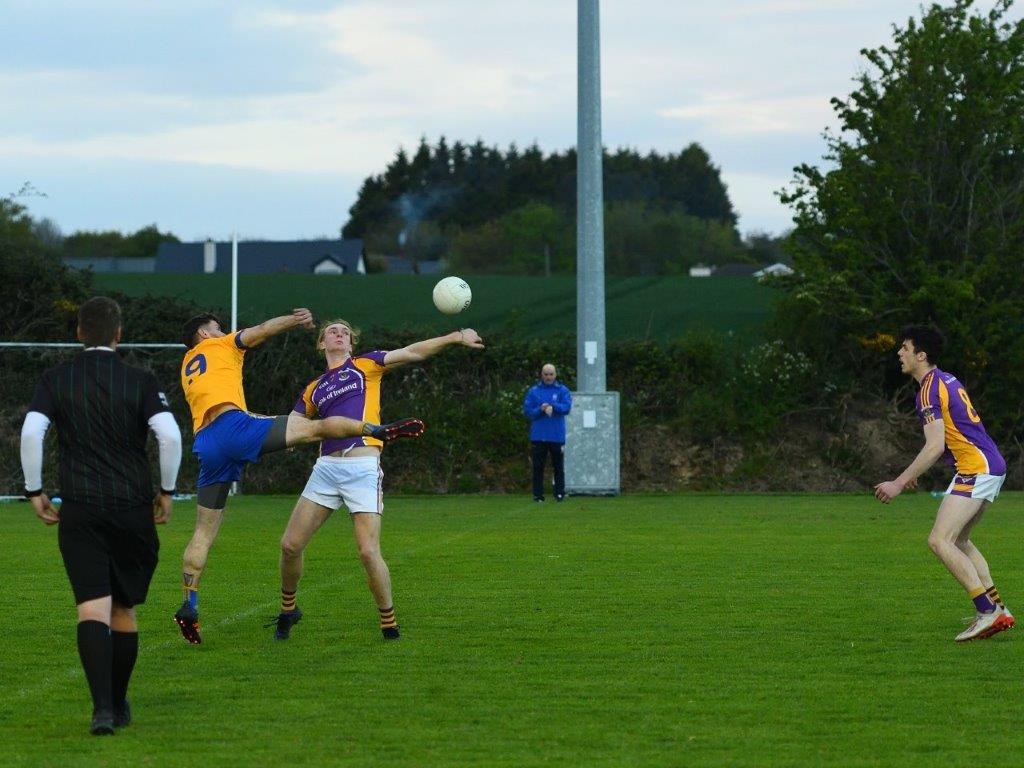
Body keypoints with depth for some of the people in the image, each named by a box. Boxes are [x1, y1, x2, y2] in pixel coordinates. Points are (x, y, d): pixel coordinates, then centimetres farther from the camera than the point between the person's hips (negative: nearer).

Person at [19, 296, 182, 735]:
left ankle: (102, 707, -23)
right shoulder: (140, 382, 0)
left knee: (92, 608, -7)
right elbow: (170, 436, -10)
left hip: (79, 510, -1)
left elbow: (30, 433, -8)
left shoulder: (55, 381, 3)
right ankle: (119, 706, 23)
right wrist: (167, 491, 3)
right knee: (124, 609, 14)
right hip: (134, 509, 1)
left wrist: (34, 492, 2)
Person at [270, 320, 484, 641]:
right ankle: (288, 610, 24)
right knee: (291, 545, 0)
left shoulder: (365, 366, 11)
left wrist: (455, 337, -3)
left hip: (363, 467, -4)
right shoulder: (314, 389, 21)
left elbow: (413, 352, 5)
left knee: (368, 551, -14)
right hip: (326, 467, 4)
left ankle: (389, 624, 3)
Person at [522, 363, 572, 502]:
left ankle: (560, 493, 9)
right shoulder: (533, 391, 8)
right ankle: (538, 494, 5)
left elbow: (566, 407, -9)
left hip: (557, 436, -1)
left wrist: (553, 407, -21)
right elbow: (527, 411, 2)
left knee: (558, 466, 2)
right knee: (538, 466, 1)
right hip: (538, 436, 1)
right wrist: (541, 410, -15)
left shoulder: (562, 390, 5)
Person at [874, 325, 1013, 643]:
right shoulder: (947, 381, 18)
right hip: (990, 465, 10)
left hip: (977, 468, -10)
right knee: (958, 541, 20)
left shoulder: (930, 388, -13)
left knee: (940, 541, -15)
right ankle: (998, 610, 17)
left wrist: (899, 483, -20)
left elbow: (935, 446, -21)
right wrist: (914, 472, 33)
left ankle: (988, 612, -19)